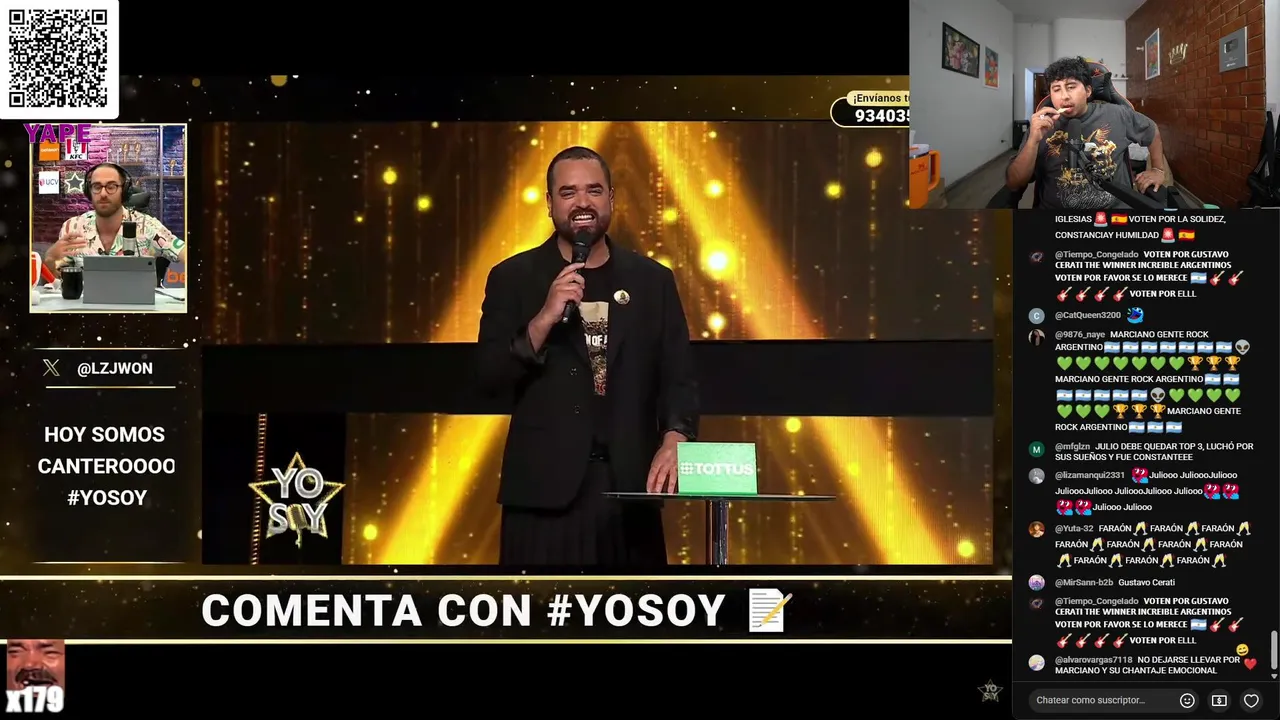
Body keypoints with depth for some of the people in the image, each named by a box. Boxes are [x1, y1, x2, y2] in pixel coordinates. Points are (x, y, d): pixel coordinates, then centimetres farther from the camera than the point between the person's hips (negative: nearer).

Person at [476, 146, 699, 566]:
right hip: (543, 490, -2)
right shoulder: (512, 278, 6)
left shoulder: (653, 281, 11)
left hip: (630, 487, 2)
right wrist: (546, 317, -15)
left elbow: (678, 378, 7)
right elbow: (490, 378, -1)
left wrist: (673, 440, -12)